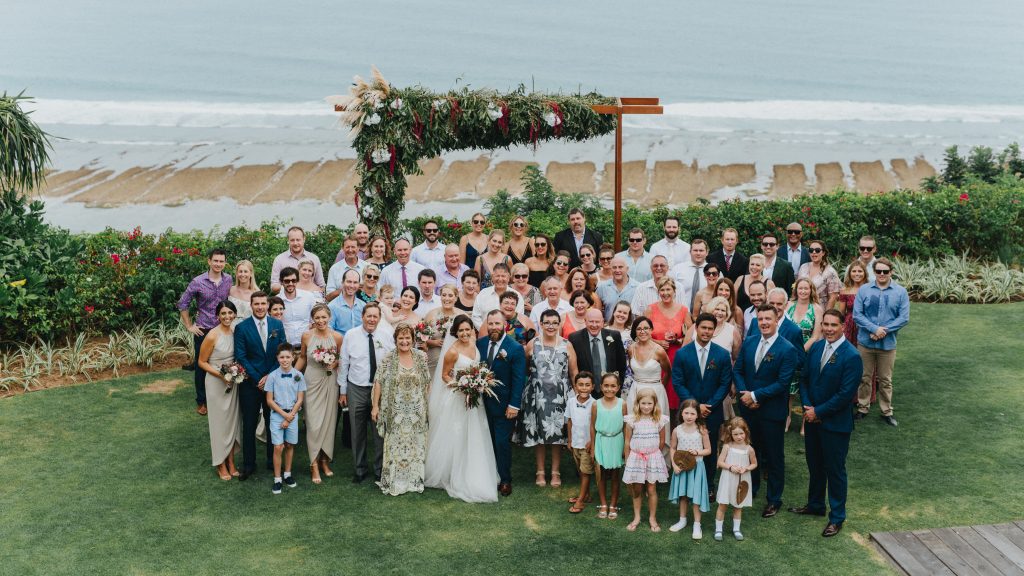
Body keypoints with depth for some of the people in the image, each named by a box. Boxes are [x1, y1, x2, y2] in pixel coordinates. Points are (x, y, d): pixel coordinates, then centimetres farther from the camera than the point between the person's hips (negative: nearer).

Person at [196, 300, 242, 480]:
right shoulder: (212, 335, -18)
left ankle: (231, 463, 26)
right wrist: (221, 374, -21)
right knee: (220, 423, 5)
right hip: (216, 382, -5)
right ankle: (221, 465, 19)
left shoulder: (236, 331, -2)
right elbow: (202, 362, -10)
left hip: (233, 382, 5)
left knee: (233, 421, 13)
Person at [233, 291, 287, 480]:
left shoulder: (277, 325, 2)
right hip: (250, 384, -2)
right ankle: (248, 464, 18)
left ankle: (273, 461, 24)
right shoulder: (242, 328, -6)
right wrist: (258, 380, -12)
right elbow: (241, 357, -8)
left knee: (273, 423, 11)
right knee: (249, 426, 7)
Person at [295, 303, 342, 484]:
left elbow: (342, 358, 8)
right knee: (314, 423, -3)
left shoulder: (337, 337, -6)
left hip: (330, 382, 1)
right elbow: (302, 357, 9)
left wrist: (335, 364, -11)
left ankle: (325, 460, 23)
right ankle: (314, 465, 5)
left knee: (328, 421, 8)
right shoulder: (306, 336, -4)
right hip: (312, 382, -1)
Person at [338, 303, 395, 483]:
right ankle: (360, 469, 26)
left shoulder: (387, 336, -3)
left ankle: (380, 470, 23)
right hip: (356, 389, 0)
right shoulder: (351, 335, -3)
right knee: (357, 432, 10)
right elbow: (344, 364, 3)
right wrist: (342, 391, 5)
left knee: (380, 432, 6)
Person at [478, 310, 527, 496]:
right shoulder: (480, 343, 1)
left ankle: (505, 480, 17)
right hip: (484, 403, 4)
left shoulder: (515, 348, -13)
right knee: (488, 441, 11)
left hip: (504, 405, -4)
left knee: (502, 443, 2)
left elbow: (519, 379, -12)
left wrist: (514, 405, -14)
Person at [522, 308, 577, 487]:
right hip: (537, 396, 0)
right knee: (538, 433, 6)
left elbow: (574, 373, 3)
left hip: (559, 397, 0)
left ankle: (555, 472, 19)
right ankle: (540, 471, 21)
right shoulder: (532, 344, 1)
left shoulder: (566, 345, 2)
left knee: (557, 433, 4)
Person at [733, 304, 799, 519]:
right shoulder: (748, 343, 2)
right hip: (747, 407, 5)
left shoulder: (787, 350, -14)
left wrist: (755, 396, -17)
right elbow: (737, 370, 5)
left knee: (774, 457, 8)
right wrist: (744, 395, -10)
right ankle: (750, 489, 38)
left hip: (772, 411, -5)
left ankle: (774, 500, 22)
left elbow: (783, 382, -17)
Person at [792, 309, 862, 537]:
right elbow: (804, 378, 7)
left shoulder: (851, 356, -19)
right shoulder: (816, 347, 1)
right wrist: (807, 407, -6)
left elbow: (846, 394, -20)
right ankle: (815, 505, 39)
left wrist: (818, 411, -15)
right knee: (814, 465, 20)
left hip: (835, 422, -6)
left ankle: (837, 517, 22)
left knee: (835, 469, 7)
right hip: (813, 418, 6)